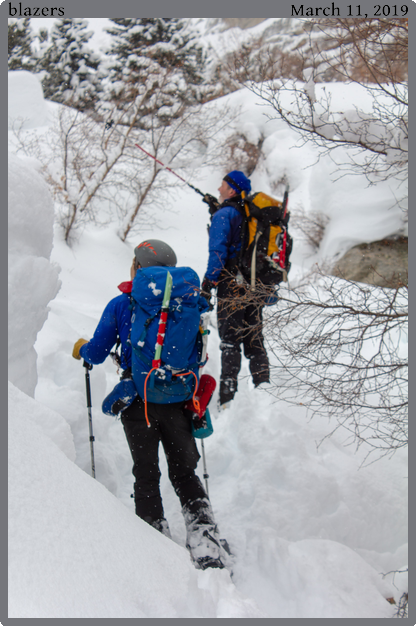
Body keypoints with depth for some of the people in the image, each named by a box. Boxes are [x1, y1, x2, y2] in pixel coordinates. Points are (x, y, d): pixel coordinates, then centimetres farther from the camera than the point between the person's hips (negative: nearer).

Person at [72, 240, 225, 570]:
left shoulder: (120, 305, -6)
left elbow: (97, 354, -1)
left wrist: (81, 349, 21)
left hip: (138, 401, -2)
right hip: (178, 396, 2)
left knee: (146, 475, 11)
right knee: (184, 472, 12)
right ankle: (205, 542, 2)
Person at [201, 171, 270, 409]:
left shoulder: (224, 214, -9)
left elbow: (218, 252, -18)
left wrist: (208, 284, -15)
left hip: (232, 286, -6)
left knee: (230, 340, -3)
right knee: (254, 339, 13)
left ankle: (228, 397, -3)